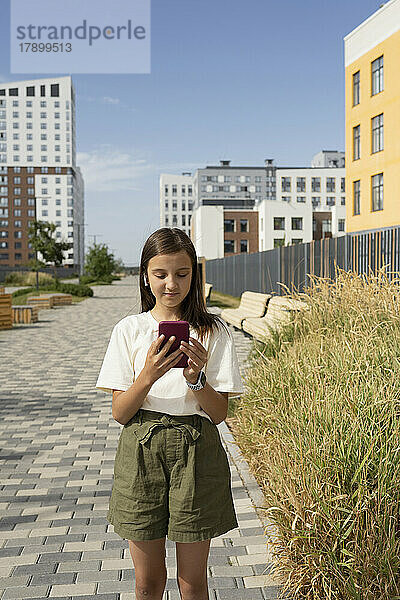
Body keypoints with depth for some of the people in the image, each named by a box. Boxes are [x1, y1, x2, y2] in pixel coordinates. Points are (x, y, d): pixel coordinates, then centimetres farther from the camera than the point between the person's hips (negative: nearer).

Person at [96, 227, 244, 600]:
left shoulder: (213, 332, -2)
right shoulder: (129, 330, -1)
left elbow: (219, 413, -3)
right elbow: (120, 413, -4)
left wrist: (196, 378, -21)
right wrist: (148, 376, -21)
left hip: (196, 451, 0)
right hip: (141, 450, 1)